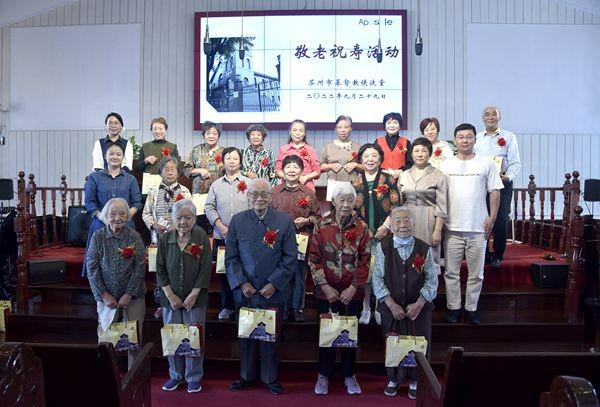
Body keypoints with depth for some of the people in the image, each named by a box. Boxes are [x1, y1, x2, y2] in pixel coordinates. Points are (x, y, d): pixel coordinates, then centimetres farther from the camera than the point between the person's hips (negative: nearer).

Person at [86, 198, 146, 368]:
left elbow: (139, 267, -6)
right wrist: (104, 295, -8)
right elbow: (92, 268, -4)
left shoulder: (134, 237, -5)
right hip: (106, 297, 0)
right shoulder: (98, 237, -5)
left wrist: (129, 294, -11)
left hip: (133, 297, 0)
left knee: (134, 338, 5)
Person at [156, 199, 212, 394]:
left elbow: (206, 268, -8)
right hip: (170, 298, 2)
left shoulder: (201, 237, -6)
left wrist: (194, 295, -11)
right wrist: (170, 295, -6)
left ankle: (194, 378, 21)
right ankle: (176, 375, 28)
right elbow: (160, 269, 1)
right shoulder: (166, 238, 0)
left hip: (195, 298, -2)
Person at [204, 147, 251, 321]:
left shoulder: (249, 183, 4)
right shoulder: (216, 185, 12)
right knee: (224, 271, 8)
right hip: (221, 236, 3)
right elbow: (209, 207, 8)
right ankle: (227, 306, 21)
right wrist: (221, 226, -5)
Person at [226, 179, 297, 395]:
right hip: (245, 292, 1)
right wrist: (241, 283, -8)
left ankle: (270, 378, 29)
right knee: (246, 335, 13)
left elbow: (290, 258, -4)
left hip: (273, 292, -1)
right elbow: (231, 257, 2)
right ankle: (247, 375, 33)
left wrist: (274, 284, -10)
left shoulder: (284, 221, -3)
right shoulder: (237, 220, 1)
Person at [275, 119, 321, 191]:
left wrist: (306, 177, -9)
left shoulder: (310, 150, 9)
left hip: (307, 187, 0)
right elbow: (278, 170, 11)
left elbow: (317, 171, 9)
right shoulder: (283, 150, 12)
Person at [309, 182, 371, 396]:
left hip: (352, 293, 0)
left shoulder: (362, 228, -2)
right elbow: (314, 258, -3)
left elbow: (365, 261, -2)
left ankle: (349, 375, 30)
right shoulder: (321, 226, -3)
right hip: (326, 292, 0)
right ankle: (324, 375, 28)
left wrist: (353, 288, -9)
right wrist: (325, 286, -10)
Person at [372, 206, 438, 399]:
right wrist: (391, 304, -13)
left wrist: (419, 304, -12)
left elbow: (432, 279, -3)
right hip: (391, 308, 0)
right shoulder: (382, 247, -5)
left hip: (419, 308, 1)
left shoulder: (424, 249, -2)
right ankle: (394, 378, 31)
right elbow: (377, 278, -7)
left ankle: (415, 380, 29)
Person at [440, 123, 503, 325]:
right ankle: (453, 308, 19)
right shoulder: (446, 165, 6)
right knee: (451, 272, 6)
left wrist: (492, 219, -4)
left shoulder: (486, 164, 3)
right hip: (452, 228, 1)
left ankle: (471, 309, 20)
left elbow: (495, 192, 3)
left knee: (476, 273, 7)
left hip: (478, 228, -1)